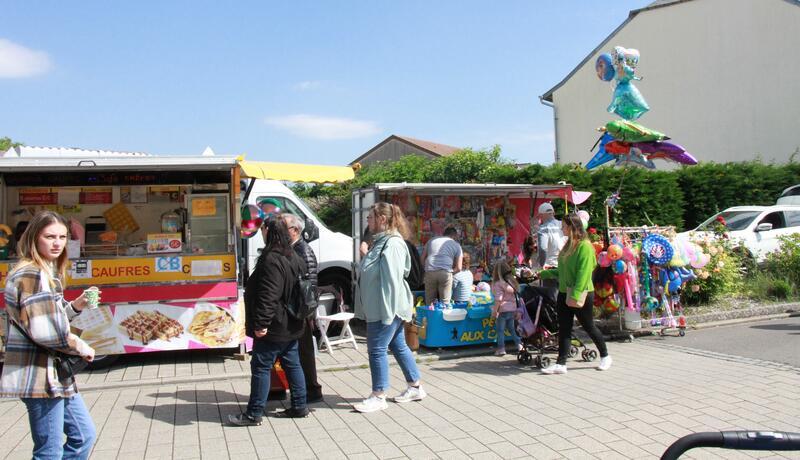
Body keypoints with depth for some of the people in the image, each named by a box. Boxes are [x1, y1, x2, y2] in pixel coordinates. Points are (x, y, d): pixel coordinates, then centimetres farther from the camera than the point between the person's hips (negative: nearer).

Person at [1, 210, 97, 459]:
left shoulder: (47, 273, 14)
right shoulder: (31, 275, -16)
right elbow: (46, 331, -24)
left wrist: (75, 306, 5)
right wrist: (82, 348, -11)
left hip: (55, 374, 10)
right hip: (40, 375, -10)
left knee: (84, 434, 17)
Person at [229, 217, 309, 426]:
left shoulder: (271, 260, -19)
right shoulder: (294, 258, 12)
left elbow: (268, 296, -25)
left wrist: (261, 323, -23)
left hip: (274, 328, -10)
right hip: (291, 326, 10)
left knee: (261, 367, -2)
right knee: (292, 365, 14)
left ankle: (254, 414, 4)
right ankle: (299, 406, 20)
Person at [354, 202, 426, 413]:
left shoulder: (392, 244, -18)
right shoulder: (381, 241, 14)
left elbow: (392, 279, -23)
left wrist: (387, 312, -24)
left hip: (386, 308, -10)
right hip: (378, 307, 10)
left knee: (377, 349, -4)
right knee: (399, 346, 16)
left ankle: (378, 397, 7)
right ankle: (415, 388, 27)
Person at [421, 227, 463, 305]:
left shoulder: (431, 241, 22)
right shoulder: (456, 245, 16)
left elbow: (422, 259, 18)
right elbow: (458, 268, 11)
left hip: (430, 272, 2)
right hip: (446, 273, -2)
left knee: (429, 302, 7)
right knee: (445, 303, 3)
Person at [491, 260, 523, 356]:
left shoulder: (498, 284, -11)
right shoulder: (512, 281, 9)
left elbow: (499, 299, -18)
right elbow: (516, 296, 14)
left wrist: (495, 310, -13)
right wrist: (518, 310, 20)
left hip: (503, 310, -7)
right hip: (513, 309, 7)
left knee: (500, 330, 1)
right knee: (511, 328, 20)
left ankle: (501, 349, -1)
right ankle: (519, 344, 19)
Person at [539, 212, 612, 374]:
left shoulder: (585, 246, -16)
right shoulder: (569, 245, 11)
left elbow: (583, 273, -22)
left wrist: (575, 295, -26)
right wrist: (545, 273, 16)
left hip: (581, 295, -8)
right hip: (564, 293, 8)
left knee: (588, 326, 8)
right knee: (564, 329, 4)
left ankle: (605, 356, 28)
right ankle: (561, 364, 4)